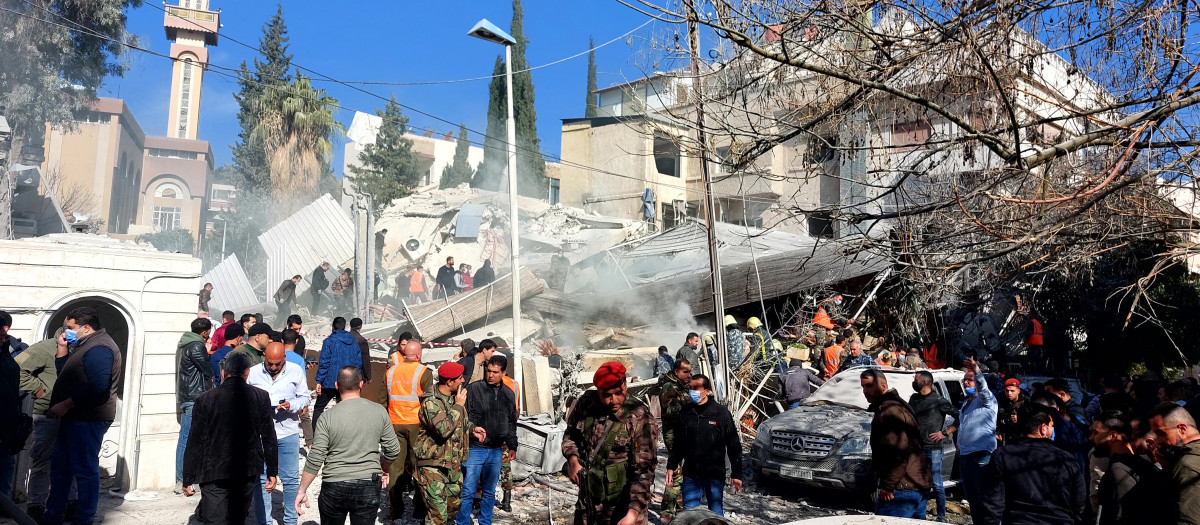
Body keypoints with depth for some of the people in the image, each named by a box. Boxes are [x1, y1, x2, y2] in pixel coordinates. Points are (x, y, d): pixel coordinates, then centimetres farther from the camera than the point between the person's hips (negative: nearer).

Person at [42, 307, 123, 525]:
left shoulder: (99, 348, -17)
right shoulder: (84, 345, 18)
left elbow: (98, 387, -27)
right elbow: (65, 373, 26)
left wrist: (65, 404, -22)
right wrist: (62, 349, 13)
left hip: (88, 419, -11)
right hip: (74, 417, 11)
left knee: (85, 470, -4)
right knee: (59, 464, 17)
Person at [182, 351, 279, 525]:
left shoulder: (204, 400, -6)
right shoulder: (261, 397, -4)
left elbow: (194, 443, -3)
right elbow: (269, 438, 1)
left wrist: (188, 479, 5)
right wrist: (272, 472, 10)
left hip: (214, 473, -2)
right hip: (248, 472, 2)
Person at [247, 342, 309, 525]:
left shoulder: (296, 371, -1)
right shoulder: (252, 373, 1)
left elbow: (304, 398, 4)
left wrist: (291, 406, -15)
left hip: (288, 432, 0)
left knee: (291, 479, 6)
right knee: (261, 479, 6)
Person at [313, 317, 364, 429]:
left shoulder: (329, 341, -6)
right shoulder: (354, 342, 7)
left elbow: (323, 362, -10)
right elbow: (359, 363, 10)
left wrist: (319, 381, -7)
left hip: (331, 382, -4)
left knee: (318, 408, 9)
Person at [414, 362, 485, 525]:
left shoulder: (455, 396, 8)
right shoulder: (430, 402, -20)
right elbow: (444, 429, -32)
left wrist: (472, 428, 7)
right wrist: (458, 406, -23)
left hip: (454, 464, 9)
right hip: (433, 466, -8)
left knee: (454, 506, 18)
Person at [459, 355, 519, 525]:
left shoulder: (509, 394, 8)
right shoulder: (473, 389, -6)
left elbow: (511, 423, 17)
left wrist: (512, 446, 14)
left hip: (496, 451, 4)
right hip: (474, 448, -4)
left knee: (490, 492, 14)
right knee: (468, 491, -2)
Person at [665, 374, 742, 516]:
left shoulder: (721, 412, -5)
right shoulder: (686, 412, 4)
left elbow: (734, 445, -2)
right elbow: (678, 444, 13)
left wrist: (736, 474, -3)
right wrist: (671, 466, 7)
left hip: (715, 475, -3)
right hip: (691, 475, 3)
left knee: (716, 513, 8)